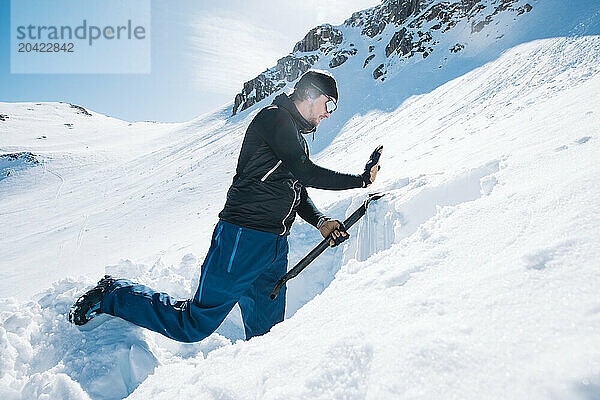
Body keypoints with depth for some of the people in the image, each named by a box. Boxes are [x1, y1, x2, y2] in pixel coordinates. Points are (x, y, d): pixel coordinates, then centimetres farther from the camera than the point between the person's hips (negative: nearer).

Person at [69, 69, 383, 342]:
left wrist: (321, 222, 4)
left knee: (265, 332, 8)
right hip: (244, 237, -9)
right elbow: (304, 172, -16)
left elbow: (299, 193, 23)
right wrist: (361, 180, -7)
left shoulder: (297, 138, 24)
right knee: (194, 326, -4)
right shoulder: (274, 116, -5)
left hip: (275, 247, 10)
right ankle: (112, 295, 11)